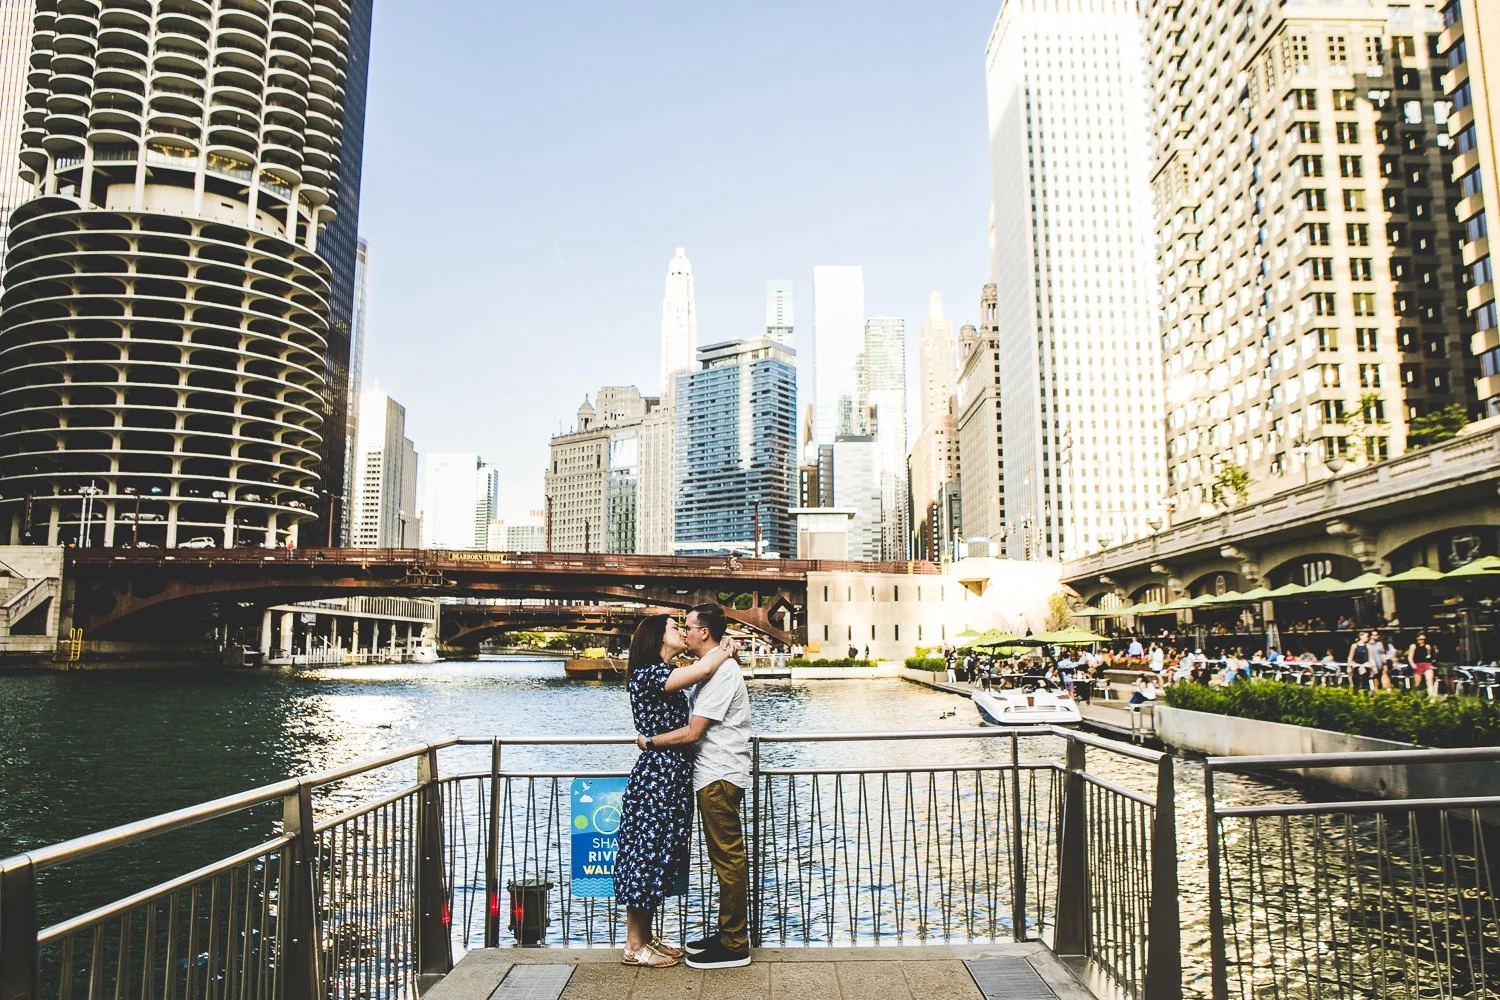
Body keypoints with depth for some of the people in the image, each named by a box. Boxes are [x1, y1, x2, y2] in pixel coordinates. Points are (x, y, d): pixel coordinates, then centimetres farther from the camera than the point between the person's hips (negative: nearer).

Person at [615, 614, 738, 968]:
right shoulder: (646, 674, -17)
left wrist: (724, 649, 3)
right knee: (646, 855, -1)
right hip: (656, 776, -10)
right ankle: (634, 947, 11)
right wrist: (726, 650, -9)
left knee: (660, 857, 14)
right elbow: (703, 668, -27)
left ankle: (645, 938, 25)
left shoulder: (668, 674, 14)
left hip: (673, 779, 10)